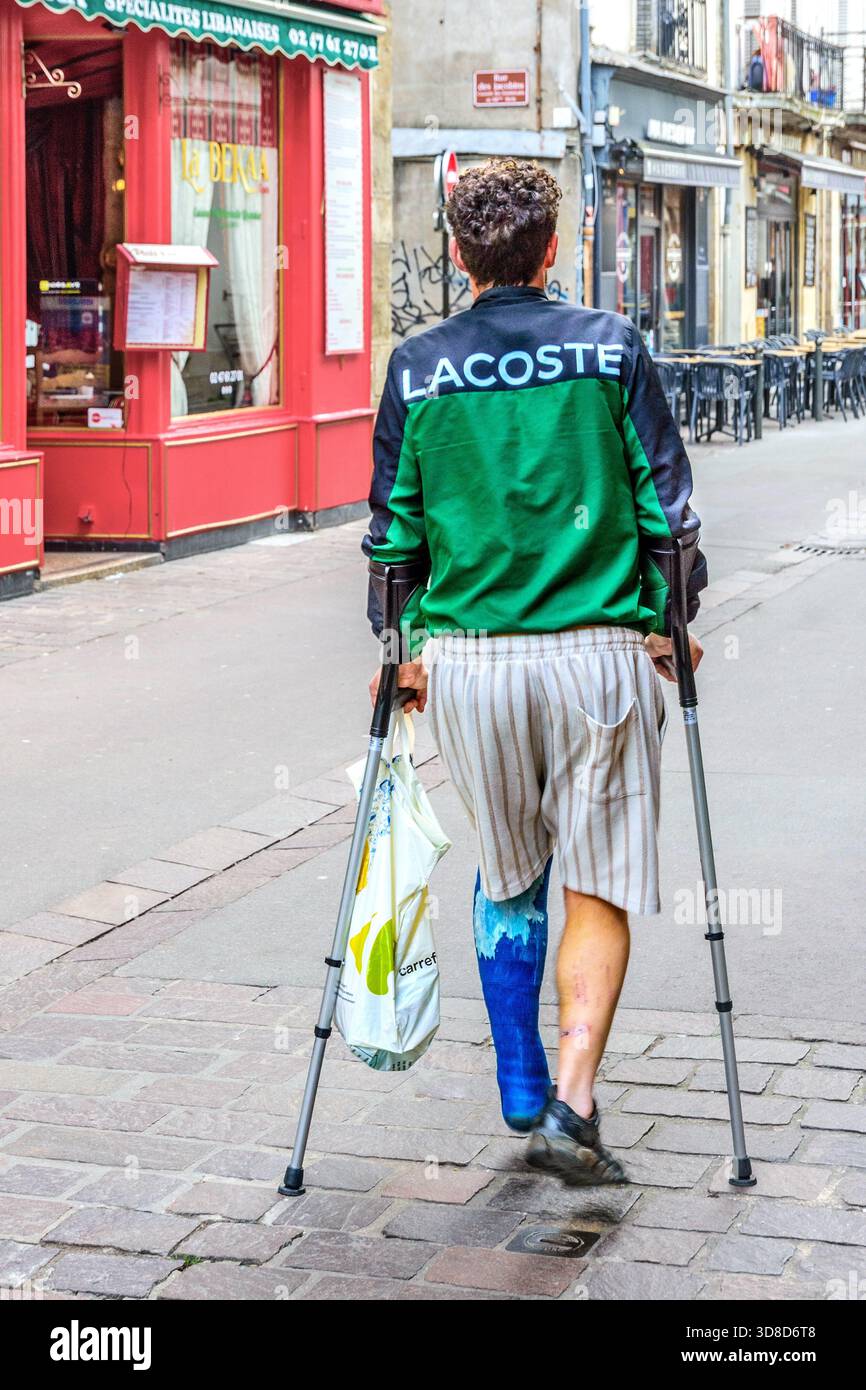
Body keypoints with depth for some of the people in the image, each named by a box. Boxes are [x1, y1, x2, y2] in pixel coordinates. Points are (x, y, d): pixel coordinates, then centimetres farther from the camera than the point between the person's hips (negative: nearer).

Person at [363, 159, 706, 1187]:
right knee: (600, 885, 5)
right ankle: (571, 1102, -8)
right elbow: (664, 501, 1)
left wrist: (397, 645, 17)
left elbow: (394, 524, 6)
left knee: (507, 879, 19)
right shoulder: (611, 348, 0)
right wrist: (672, 620, 14)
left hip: (466, 657, 2)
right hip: (599, 649, -2)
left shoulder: (417, 366, 3)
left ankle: (522, 1097, 26)